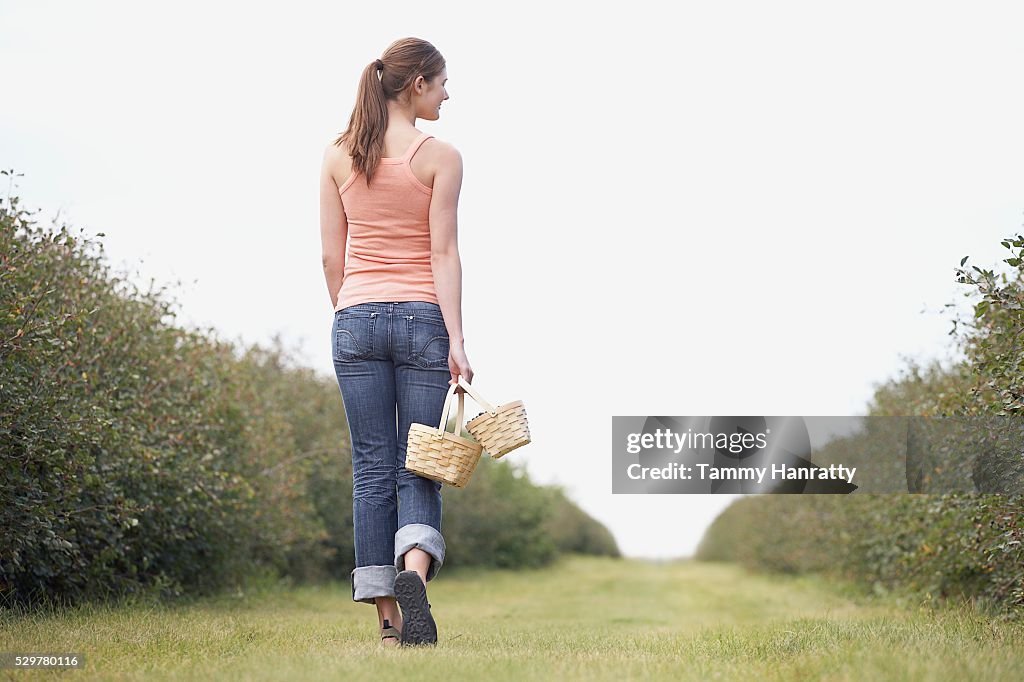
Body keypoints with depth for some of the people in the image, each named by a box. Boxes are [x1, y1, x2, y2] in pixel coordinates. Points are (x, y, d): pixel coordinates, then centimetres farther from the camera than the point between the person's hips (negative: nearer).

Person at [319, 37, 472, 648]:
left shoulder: (338, 155, 6)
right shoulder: (440, 157, -5)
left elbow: (332, 255, 7)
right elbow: (444, 254, -10)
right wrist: (456, 340, -11)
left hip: (358, 320, 3)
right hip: (421, 319, -3)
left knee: (372, 469, 7)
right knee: (419, 468, 3)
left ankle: (389, 619, 7)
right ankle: (414, 569, -25)